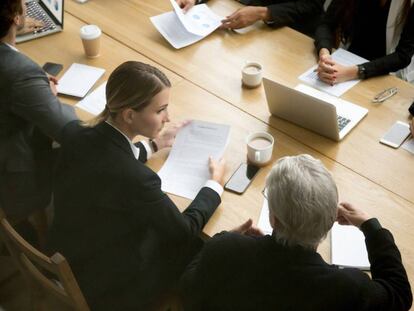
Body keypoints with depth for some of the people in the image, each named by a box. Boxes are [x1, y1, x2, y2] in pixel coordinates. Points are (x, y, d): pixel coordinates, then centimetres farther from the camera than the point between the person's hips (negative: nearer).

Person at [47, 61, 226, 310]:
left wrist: (154, 144, 11)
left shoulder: (74, 133, -16)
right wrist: (216, 182, -4)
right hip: (109, 290, -6)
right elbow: (185, 230, -18)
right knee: (201, 245, 15)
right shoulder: (135, 179, -37)